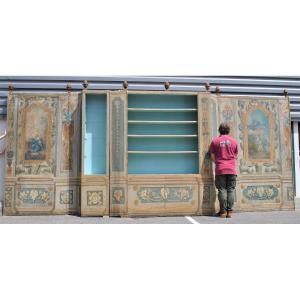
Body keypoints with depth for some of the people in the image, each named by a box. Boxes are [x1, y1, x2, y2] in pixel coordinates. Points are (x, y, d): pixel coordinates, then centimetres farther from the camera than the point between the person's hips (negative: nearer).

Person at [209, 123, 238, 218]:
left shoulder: (215, 141, 2)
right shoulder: (234, 141, 7)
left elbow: (212, 157, 4)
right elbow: (236, 156, 15)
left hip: (220, 170, -1)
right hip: (232, 169, 1)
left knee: (222, 190, 1)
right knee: (231, 190, 4)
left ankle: (223, 211, 0)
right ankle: (229, 212, 3)